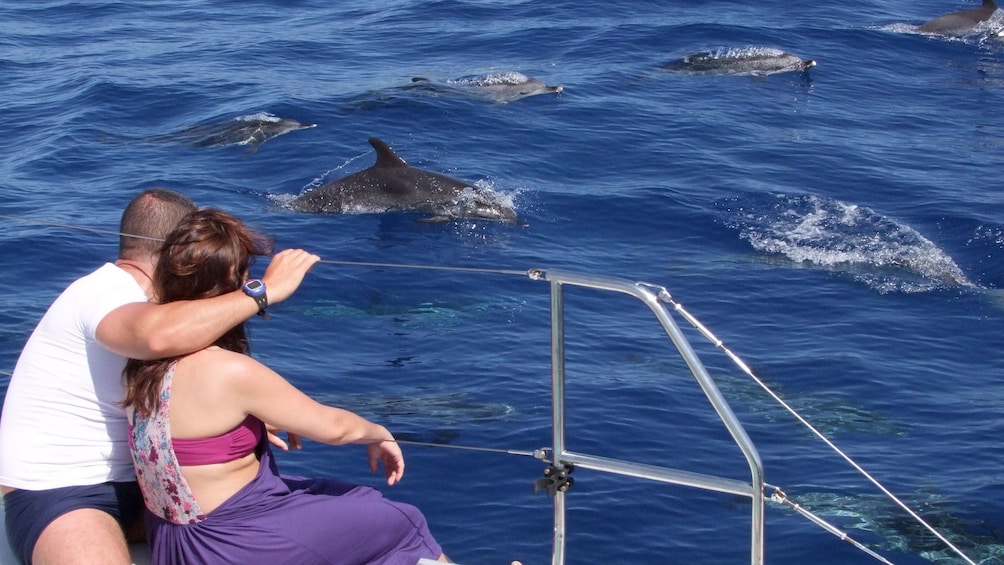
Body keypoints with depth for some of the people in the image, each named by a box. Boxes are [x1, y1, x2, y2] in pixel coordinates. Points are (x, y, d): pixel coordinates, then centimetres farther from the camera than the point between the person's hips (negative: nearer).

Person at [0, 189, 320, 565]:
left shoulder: (132, 297, 13)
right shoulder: (106, 291, -18)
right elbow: (161, 335, -42)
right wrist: (265, 290, -34)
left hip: (126, 483, 10)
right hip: (53, 495, -10)